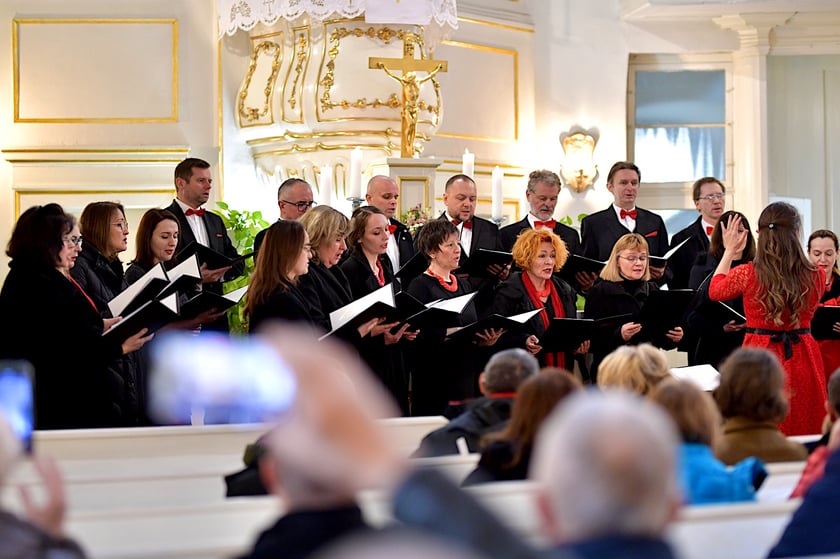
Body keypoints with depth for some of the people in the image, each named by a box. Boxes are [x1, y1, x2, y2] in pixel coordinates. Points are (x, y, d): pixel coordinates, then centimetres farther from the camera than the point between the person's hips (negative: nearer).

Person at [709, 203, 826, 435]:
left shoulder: (746, 275, -11)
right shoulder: (816, 276, -7)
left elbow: (714, 291, 11)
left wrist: (730, 251, 22)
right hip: (802, 360, 2)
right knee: (804, 433, 10)